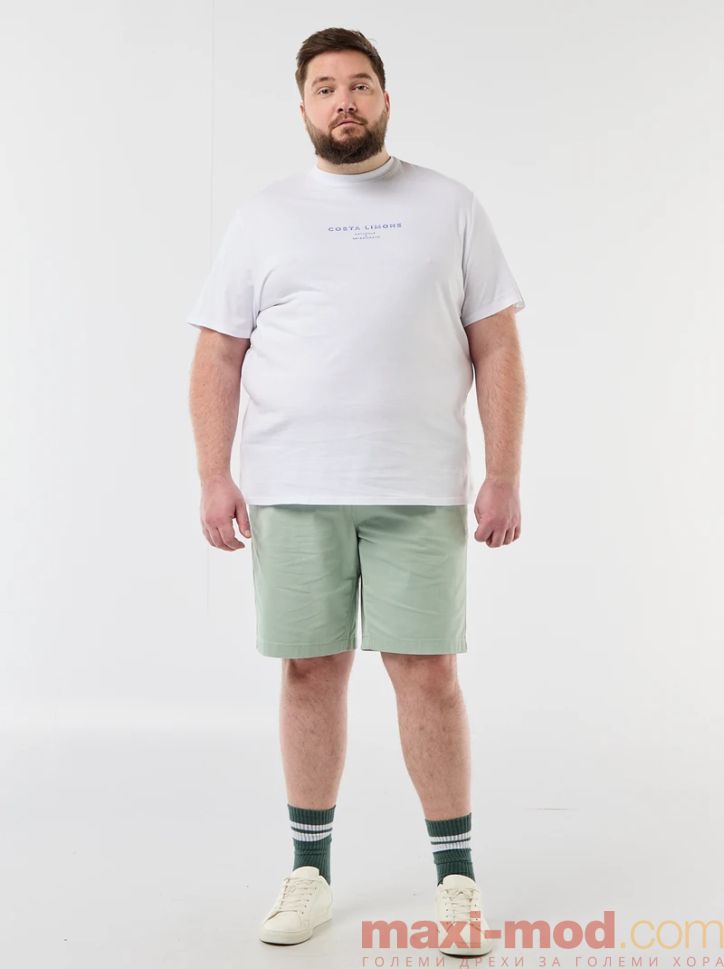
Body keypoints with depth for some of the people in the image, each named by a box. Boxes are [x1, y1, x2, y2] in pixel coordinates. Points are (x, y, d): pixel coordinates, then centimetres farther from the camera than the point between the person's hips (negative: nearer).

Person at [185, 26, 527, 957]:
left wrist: (504, 476, -4)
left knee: (426, 672, 1)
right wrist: (214, 477, -4)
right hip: (292, 490, 1)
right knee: (311, 670, 6)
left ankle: (456, 876, 15)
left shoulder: (448, 206, 8)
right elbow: (218, 355, 7)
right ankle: (309, 871, 20)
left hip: (420, 490, -1)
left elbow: (496, 348, 4)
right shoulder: (262, 216, 9)